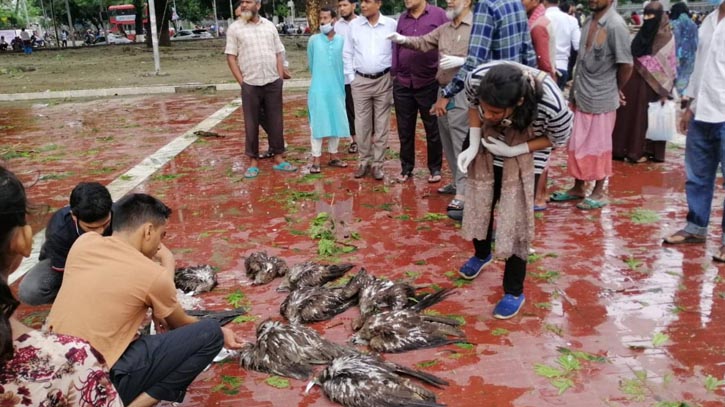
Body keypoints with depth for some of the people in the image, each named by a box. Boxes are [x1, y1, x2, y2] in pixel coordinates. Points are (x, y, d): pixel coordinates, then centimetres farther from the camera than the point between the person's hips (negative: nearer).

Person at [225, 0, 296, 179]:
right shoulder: (234, 28, 1)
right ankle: (253, 161, 13)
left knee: (275, 122, 7)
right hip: (250, 85, -2)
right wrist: (241, 81, -7)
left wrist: (280, 78, 3)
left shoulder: (269, 26, 9)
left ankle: (278, 158, 17)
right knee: (251, 124, 4)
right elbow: (231, 57, 0)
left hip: (273, 83, 2)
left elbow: (279, 53, 11)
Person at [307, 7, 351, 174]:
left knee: (336, 122, 9)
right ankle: (316, 159, 5)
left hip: (337, 89, 2)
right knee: (317, 123, 0)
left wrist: (338, 81, 9)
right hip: (318, 89, -1)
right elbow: (311, 63, 9)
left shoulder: (342, 40, -1)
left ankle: (333, 156, 22)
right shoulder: (313, 40, -1)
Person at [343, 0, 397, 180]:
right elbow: (347, 53, 7)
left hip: (384, 80, -1)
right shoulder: (354, 25, 2)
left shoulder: (391, 24, -4)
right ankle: (363, 161, 16)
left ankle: (377, 163, 11)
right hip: (360, 81, 2)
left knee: (381, 124, 4)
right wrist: (351, 77, 3)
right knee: (362, 123, 5)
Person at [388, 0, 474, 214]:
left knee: (461, 142, -10)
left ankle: (463, 193, -9)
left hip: (462, 91, -8)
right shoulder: (444, 29, 17)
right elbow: (424, 42, 11)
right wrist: (403, 39, -6)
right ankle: (458, 181, 27)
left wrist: (462, 61, -22)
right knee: (447, 141, 14)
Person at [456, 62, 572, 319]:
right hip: (487, 149, 3)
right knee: (478, 205, 16)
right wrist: (473, 145, -17)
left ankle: (514, 291, 18)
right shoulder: (476, 79, -32)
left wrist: (513, 151, -24)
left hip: (526, 157, -3)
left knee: (515, 219, -1)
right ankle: (482, 254, 47)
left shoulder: (552, 104, -39)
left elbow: (558, 139, -16)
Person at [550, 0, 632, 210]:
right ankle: (578, 187, 28)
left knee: (598, 147, 6)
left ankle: (599, 192, 20)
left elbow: (626, 65, -13)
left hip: (601, 99, -7)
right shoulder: (589, 21, 7)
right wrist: (575, 92, 8)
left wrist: (616, 89, 2)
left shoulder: (616, 25, -16)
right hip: (582, 96, 7)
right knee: (577, 145, 14)